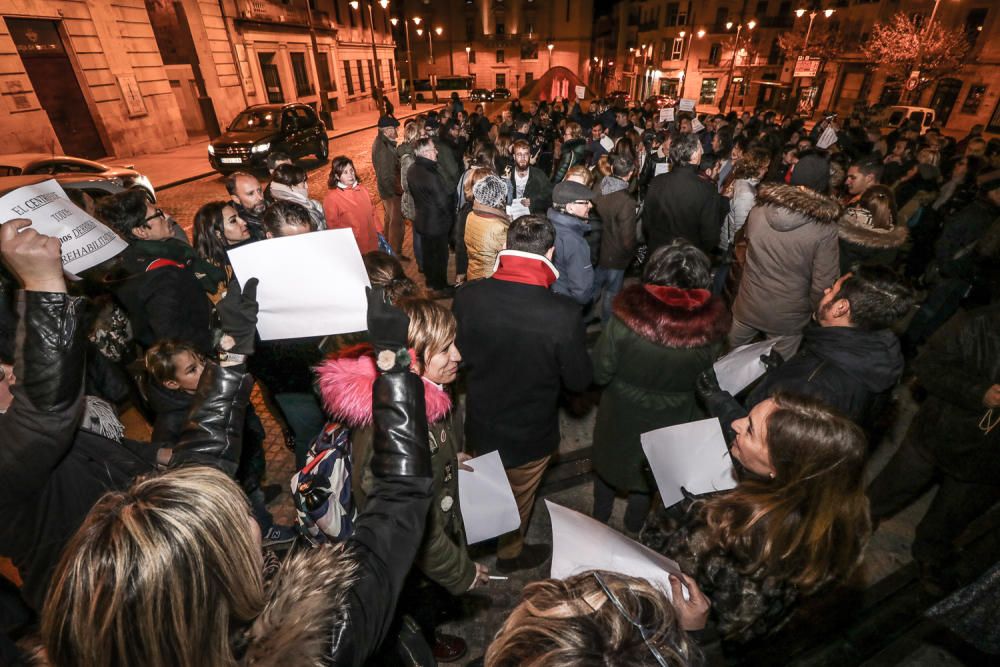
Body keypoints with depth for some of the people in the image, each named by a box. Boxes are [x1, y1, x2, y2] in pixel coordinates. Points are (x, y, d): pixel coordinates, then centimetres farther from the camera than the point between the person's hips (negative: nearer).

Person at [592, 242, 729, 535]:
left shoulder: (626, 319, -32)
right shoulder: (711, 328, -26)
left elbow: (599, 373, -19)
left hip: (623, 415, -1)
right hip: (671, 422, 2)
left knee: (609, 460, 28)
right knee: (649, 472, 28)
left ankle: (600, 516, 53)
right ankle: (633, 528, 53)